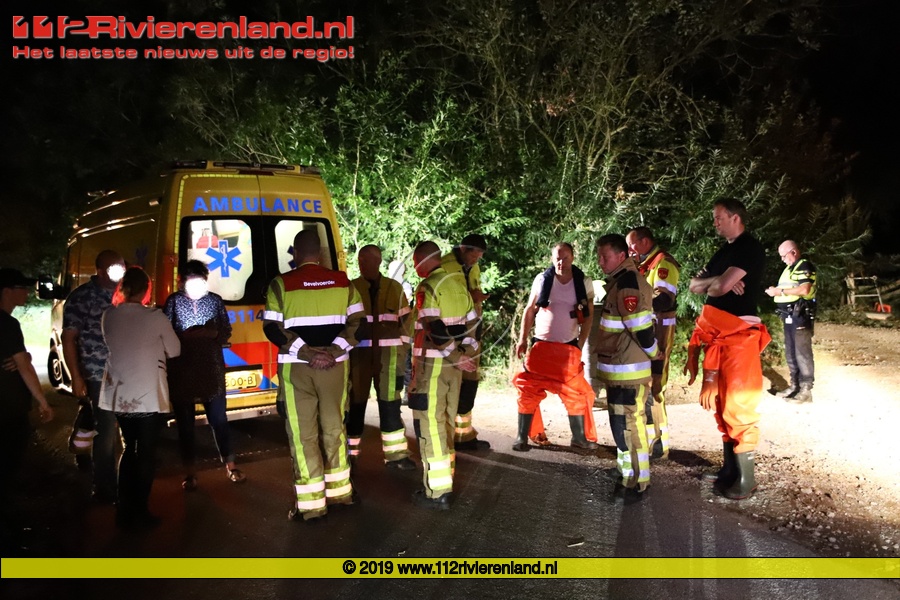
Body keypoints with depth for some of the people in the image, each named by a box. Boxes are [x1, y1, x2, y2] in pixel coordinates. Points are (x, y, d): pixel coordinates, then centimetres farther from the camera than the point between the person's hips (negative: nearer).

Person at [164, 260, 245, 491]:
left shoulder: (215, 300, 4)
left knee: (219, 418, 5)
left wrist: (209, 333, -13)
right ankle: (189, 473, 17)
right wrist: (187, 335, -18)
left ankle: (230, 466, 16)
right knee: (185, 422, 7)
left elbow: (226, 332, 5)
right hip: (181, 372, -1)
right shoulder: (174, 301, -1)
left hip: (212, 370, 1)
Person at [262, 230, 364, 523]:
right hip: (334, 365, 3)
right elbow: (357, 321, 0)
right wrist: (335, 350, -9)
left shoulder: (281, 283, -4)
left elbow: (273, 328, -10)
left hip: (296, 367, -3)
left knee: (303, 434, 3)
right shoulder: (342, 281, 5)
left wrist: (304, 351, -15)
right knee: (334, 428, 16)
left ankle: (311, 505, 8)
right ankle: (339, 492, 26)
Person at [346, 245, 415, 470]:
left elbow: (405, 322, 9)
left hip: (388, 354, 1)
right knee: (355, 404, 4)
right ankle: (349, 454, 16)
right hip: (358, 353, -1)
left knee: (390, 404, 4)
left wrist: (402, 354, 4)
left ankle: (395, 454, 13)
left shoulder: (395, 288, 6)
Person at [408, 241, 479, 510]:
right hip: (453, 366, 8)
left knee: (430, 426, -3)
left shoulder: (428, 288, -14)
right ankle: (445, 476, 31)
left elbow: (435, 331, -21)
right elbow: (472, 323, 11)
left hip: (433, 364, -8)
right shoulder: (459, 284, 9)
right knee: (446, 421, 18)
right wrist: (463, 354, 10)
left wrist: (458, 358, -13)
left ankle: (437, 492, 0)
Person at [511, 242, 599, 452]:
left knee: (576, 392, 5)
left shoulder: (584, 282, -1)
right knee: (529, 390, -2)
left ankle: (580, 436, 22)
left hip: (569, 348, 1)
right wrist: (523, 339, -1)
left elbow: (588, 316, 4)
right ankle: (522, 437, 8)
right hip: (541, 345, -1)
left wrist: (580, 345, -2)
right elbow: (530, 310, 4)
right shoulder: (542, 279, -2)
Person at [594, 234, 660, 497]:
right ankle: (627, 472, 35)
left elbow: (641, 327, -24)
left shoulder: (627, 283, -19)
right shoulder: (621, 280, 14)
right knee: (624, 423, 20)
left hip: (627, 370, -10)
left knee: (627, 425, -2)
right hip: (621, 368, 10)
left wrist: (654, 353, -8)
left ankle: (636, 483, 8)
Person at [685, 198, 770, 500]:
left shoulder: (750, 248, -10)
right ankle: (729, 468, 23)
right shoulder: (724, 250, 19)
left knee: (738, 405, -6)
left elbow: (722, 287, -21)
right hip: (716, 334, 9)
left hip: (738, 334, -9)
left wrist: (710, 284, 1)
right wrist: (716, 281, -8)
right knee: (720, 402, 13)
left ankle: (745, 477, 3)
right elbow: (694, 285, 12)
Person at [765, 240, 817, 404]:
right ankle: (795, 386, 20)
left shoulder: (804, 266, -8)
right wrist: (776, 291, 4)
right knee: (791, 353, 12)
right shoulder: (789, 268, 20)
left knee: (802, 353, -7)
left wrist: (780, 291, -16)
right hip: (789, 316, 10)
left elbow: (804, 290, -21)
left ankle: (806, 390, -3)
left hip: (800, 315, -10)